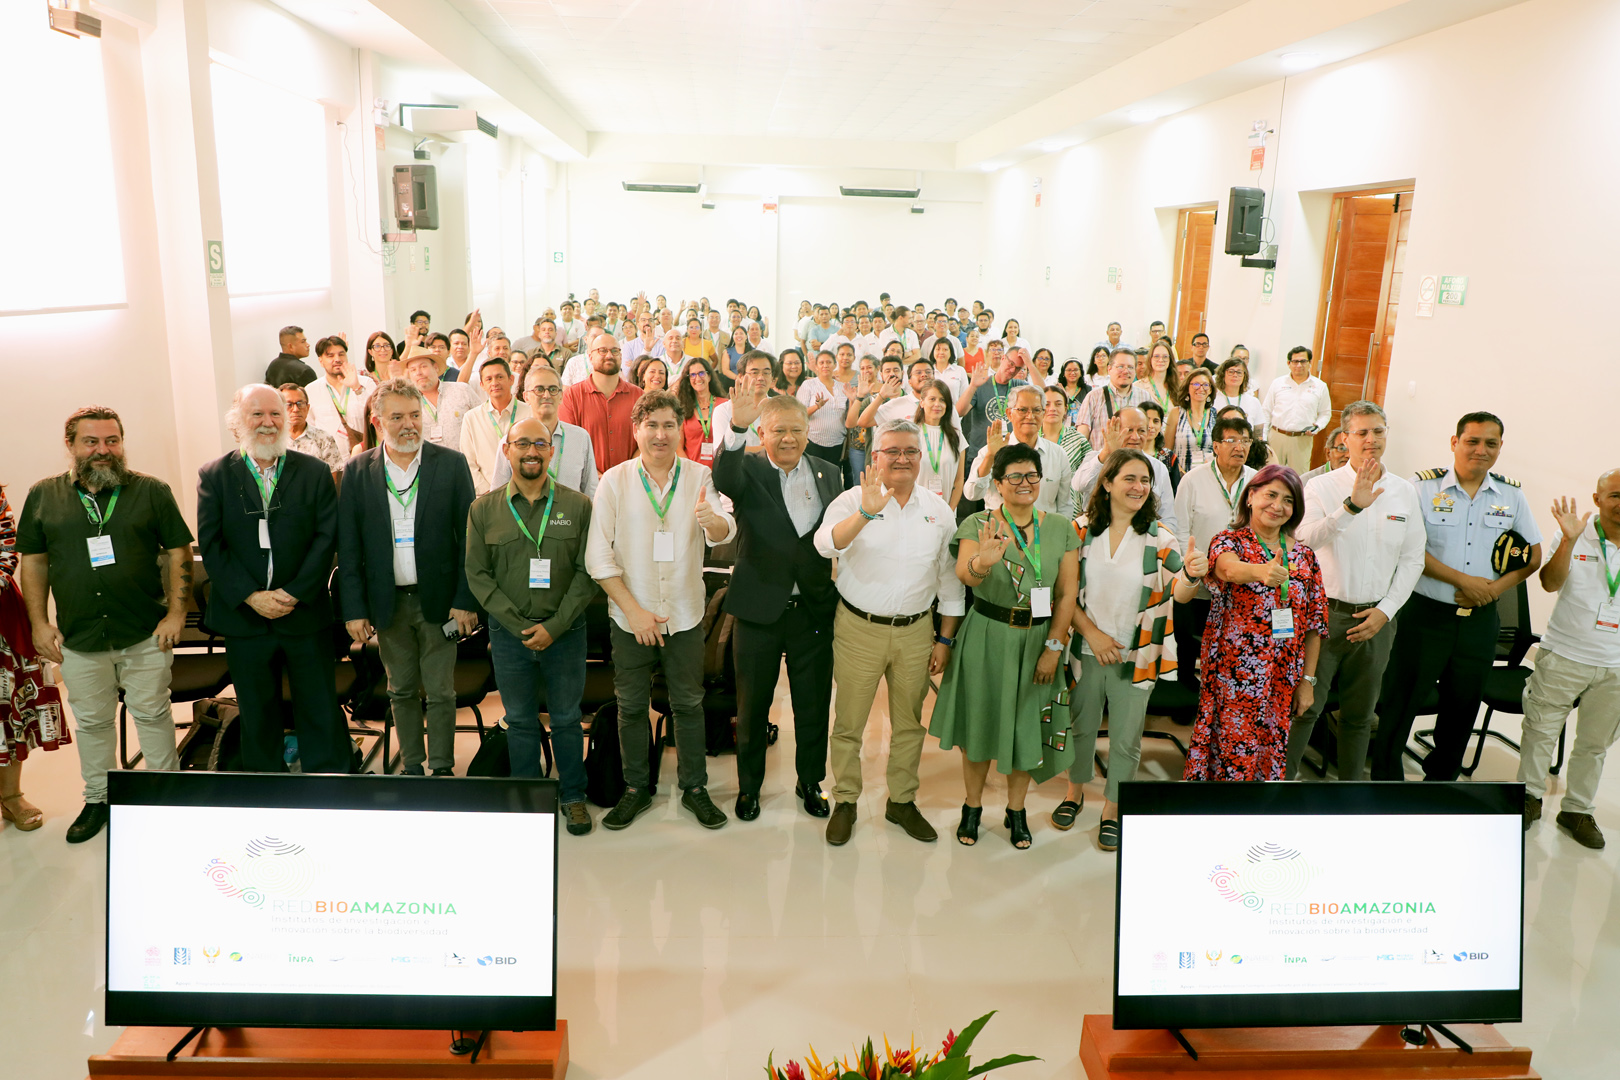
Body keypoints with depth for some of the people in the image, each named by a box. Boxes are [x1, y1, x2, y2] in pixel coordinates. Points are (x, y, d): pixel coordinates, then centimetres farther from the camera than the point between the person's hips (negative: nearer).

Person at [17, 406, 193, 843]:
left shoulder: (152, 491, 0)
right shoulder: (43, 495, 5)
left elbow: (179, 552, 0)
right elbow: (33, 562, 8)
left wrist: (177, 613, -6)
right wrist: (39, 623, 2)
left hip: (146, 635, -2)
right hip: (79, 639, 2)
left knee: (152, 714, 7)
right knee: (91, 721, 14)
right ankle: (97, 799, 30)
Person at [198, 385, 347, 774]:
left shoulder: (315, 472, 2)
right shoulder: (214, 475, 2)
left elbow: (326, 537, -4)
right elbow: (211, 545, -3)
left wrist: (294, 593, -13)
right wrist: (251, 596, -13)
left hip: (306, 614, 0)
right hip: (244, 618, 1)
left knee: (320, 711, 7)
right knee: (257, 714, 14)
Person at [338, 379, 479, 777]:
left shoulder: (452, 464, -3)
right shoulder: (357, 471, 1)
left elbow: (468, 536, -3)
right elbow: (347, 547, 2)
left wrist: (466, 600, -8)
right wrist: (353, 609, -3)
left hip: (438, 599, -2)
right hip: (388, 602, 2)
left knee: (440, 691, 5)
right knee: (401, 691, 13)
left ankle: (442, 769, 19)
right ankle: (412, 766, 28)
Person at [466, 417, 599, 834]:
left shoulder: (578, 506, -2)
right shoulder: (484, 509, 1)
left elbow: (587, 574, -4)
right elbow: (477, 575, -1)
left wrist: (554, 627, -12)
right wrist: (519, 626, -9)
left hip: (565, 631, -1)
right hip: (508, 632, 1)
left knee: (567, 719, 10)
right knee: (520, 721, 12)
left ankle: (573, 795, 27)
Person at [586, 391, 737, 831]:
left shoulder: (699, 476, -1)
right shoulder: (615, 480, -4)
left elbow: (725, 533, -15)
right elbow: (598, 556, -6)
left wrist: (712, 521, -39)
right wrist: (633, 609, -12)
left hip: (685, 614, 1)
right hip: (630, 616, 0)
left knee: (688, 703, 10)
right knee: (631, 705, 10)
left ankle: (694, 787, 26)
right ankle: (636, 787, 28)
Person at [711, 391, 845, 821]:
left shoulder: (830, 473, 5)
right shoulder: (748, 471, -6)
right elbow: (724, 478, -31)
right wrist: (737, 426, -48)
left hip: (814, 608, 2)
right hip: (760, 608, -2)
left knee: (814, 705, 14)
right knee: (752, 705, 13)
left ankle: (810, 781, 34)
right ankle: (749, 785, 32)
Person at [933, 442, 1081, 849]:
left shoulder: (1060, 527, 1)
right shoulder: (978, 524, -7)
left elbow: (1067, 593, 0)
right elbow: (963, 574, -25)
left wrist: (1054, 647, -8)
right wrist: (982, 562, -48)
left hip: (1039, 640, 2)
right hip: (987, 637, -2)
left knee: (1026, 726, 12)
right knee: (980, 721, 10)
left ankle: (1016, 810, 32)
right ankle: (973, 807, 30)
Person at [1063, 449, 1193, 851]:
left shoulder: (1158, 537, -7)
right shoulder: (1081, 530, -5)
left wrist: (1191, 573, -39)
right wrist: (1092, 633, -10)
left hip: (1135, 656, 0)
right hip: (1086, 649, 1)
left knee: (1126, 739, 9)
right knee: (1081, 726, 17)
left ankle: (1112, 808, 30)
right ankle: (1075, 791, 41)